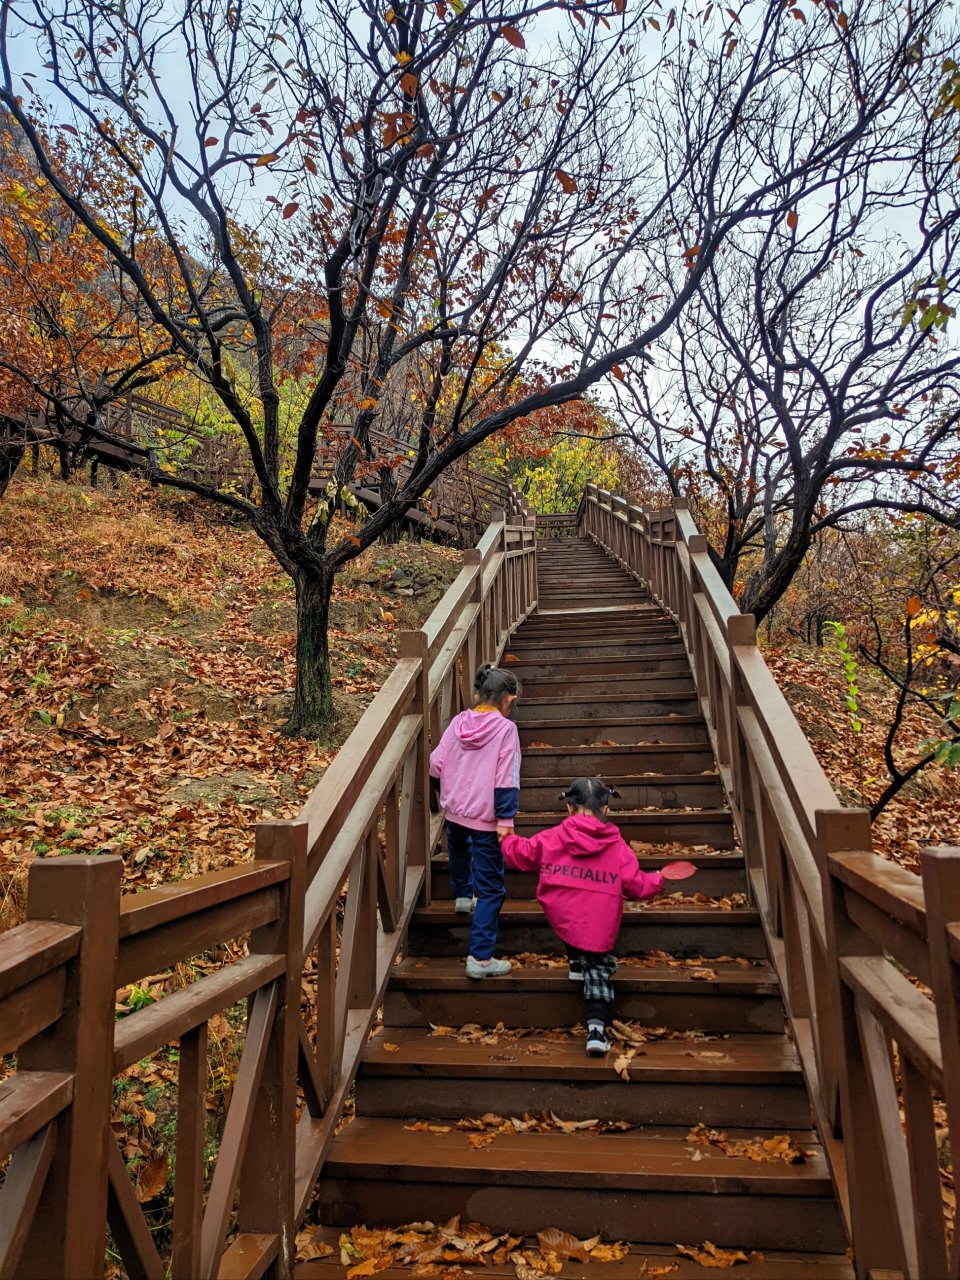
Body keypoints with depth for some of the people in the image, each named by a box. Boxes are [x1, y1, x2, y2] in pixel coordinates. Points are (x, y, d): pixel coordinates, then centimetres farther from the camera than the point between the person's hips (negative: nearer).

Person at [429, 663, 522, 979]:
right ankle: (480, 958, -2)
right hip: (484, 817, -6)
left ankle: (462, 896, 60)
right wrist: (506, 819, -16)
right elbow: (507, 780, -19)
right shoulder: (505, 729, -15)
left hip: (454, 809, 6)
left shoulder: (459, 721, -1)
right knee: (491, 888, 1)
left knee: (459, 849, 38)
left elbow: (436, 764, 3)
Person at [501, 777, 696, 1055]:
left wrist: (508, 839, 30)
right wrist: (658, 880, 21)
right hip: (600, 931, -1)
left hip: (561, 921, 2)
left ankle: (576, 963, 36)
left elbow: (520, 854, 8)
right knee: (600, 969, 16)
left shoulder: (552, 838, -3)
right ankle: (597, 1027, 2)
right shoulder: (617, 845, -3)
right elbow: (637, 885, -1)